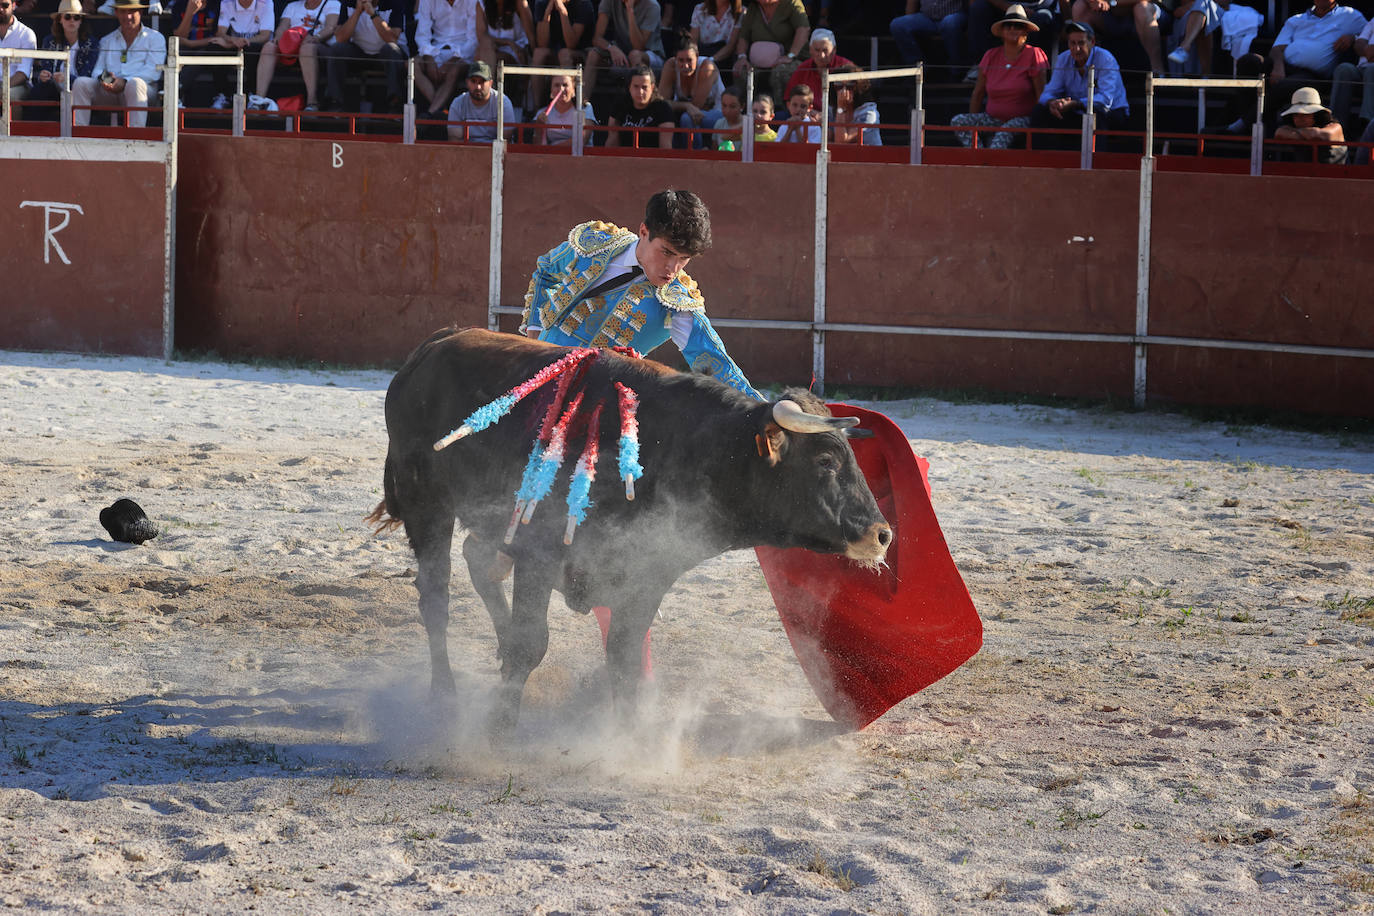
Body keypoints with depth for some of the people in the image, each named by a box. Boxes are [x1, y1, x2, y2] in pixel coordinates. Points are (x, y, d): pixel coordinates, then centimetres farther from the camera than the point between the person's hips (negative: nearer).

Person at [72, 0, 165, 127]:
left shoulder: (155, 38, 14)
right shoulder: (107, 40, 28)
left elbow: (153, 70, -2)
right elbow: (98, 69, 18)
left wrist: (125, 81, -17)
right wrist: (103, 79, -10)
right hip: (109, 92, 4)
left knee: (135, 83, -38)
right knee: (81, 82, -19)